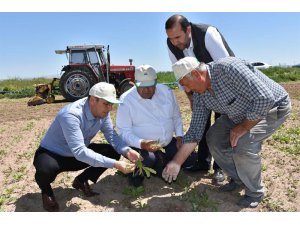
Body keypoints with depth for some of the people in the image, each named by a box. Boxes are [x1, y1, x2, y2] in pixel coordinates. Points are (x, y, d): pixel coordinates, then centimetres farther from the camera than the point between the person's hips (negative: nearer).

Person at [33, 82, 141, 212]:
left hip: (77, 153, 6)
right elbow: (79, 152, -41)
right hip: (51, 154, -6)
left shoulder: (103, 112, -13)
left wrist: (127, 151, -29)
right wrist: (115, 164, -44)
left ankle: (81, 180, 10)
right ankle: (46, 191, -1)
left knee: (113, 152, -10)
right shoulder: (71, 115, -36)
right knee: (46, 170, -39)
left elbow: (112, 135, -9)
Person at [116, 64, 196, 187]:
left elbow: (176, 116, 12)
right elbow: (124, 131, -15)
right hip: (141, 146, -5)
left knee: (190, 157, -3)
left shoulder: (166, 91, 0)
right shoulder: (126, 100, -14)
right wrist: (142, 144, -31)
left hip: (168, 142, 5)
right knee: (148, 160, -34)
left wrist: (179, 136, -1)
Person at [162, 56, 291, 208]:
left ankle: (255, 192, 1)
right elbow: (195, 131, -7)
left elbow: (264, 98, -35)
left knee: (242, 144, -27)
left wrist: (243, 127, -24)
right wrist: (176, 162, -10)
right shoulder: (199, 95, -10)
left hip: (273, 107, -7)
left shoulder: (228, 68, -34)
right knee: (214, 137, -3)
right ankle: (238, 179, 18)